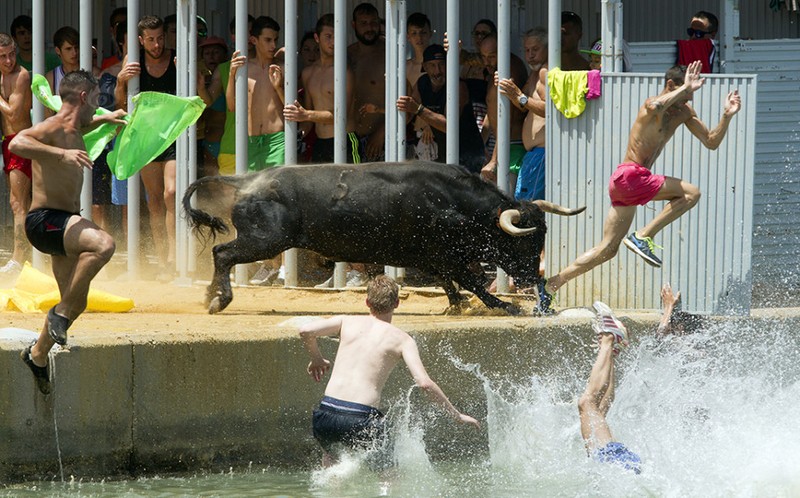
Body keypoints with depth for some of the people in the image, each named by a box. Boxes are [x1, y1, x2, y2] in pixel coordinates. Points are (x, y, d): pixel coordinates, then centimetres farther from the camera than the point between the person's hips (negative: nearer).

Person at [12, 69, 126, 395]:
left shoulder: (73, 131, 15)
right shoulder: (53, 128, -15)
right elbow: (17, 143, -35)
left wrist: (104, 119, 54)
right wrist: (61, 154, -42)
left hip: (64, 223, 10)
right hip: (44, 220, -10)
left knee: (77, 303, 15)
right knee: (103, 244, -35)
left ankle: (37, 355, 34)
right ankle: (60, 312, -24)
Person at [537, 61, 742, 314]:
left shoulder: (684, 112, 16)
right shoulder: (652, 104, -11)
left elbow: (712, 142, 18)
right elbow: (655, 107, -39)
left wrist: (726, 116, 3)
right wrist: (685, 89, -29)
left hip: (625, 184, 9)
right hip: (629, 176, -9)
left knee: (608, 249, 10)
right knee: (690, 193, -16)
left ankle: (551, 284, 11)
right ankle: (643, 237, -14)